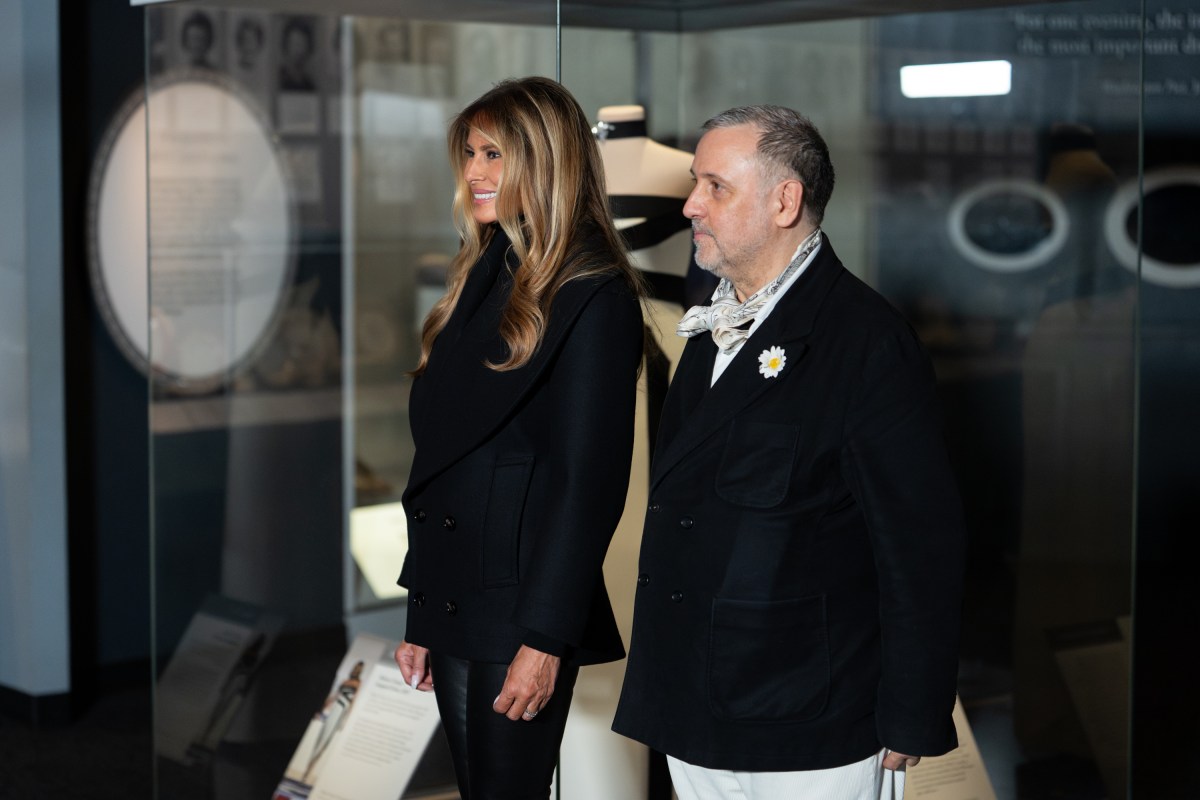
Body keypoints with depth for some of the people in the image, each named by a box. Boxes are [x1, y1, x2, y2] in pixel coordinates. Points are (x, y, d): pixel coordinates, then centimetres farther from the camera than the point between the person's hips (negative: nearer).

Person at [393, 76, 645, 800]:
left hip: (522, 614, -7)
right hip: (451, 604, 8)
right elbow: (437, 454, 12)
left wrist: (545, 638, -17)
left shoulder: (595, 299, -12)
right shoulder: (482, 279, 12)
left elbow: (590, 480, -15)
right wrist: (421, 618, 13)